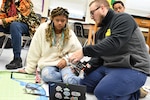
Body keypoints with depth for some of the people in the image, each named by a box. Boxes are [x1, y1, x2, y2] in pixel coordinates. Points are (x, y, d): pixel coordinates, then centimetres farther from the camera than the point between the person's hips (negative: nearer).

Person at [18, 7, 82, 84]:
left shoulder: (70, 33, 2)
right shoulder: (42, 29, -4)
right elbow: (34, 52, 1)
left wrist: (66, 59, -12)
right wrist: (28, 69, 5)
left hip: (64, 64, -1)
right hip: (47, 64, 1)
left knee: (70, 80, -34)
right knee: (47, 76, -36)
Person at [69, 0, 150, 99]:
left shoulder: (123, 19, -11)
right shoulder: (100, 32, 15)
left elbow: (114, 43, -27)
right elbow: (99, 55, 15)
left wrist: (84, 51, -29)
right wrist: (89, 66, -7)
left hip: (132, 68, -10)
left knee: (101, 92, -29)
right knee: (83, 83, 7)